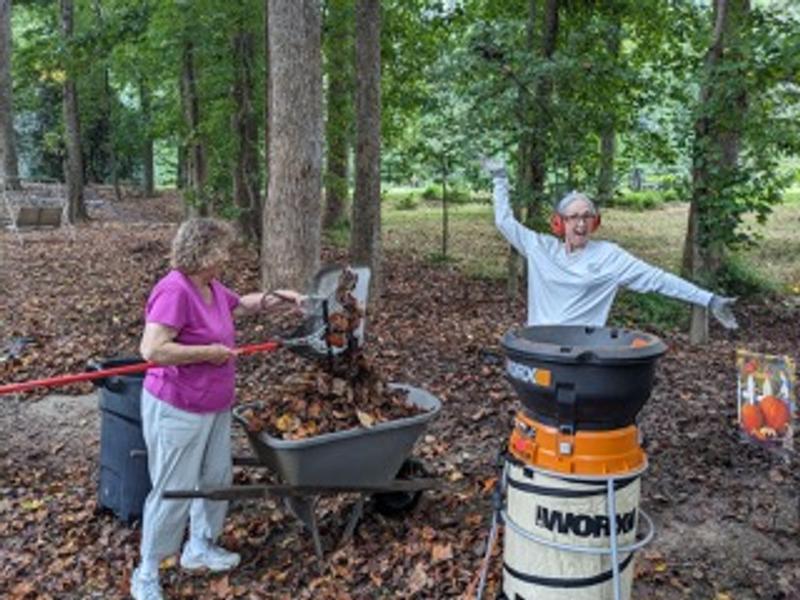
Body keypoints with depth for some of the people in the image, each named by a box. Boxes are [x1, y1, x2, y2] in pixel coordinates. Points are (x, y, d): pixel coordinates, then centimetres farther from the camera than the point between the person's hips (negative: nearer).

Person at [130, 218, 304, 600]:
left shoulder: (212, 287, 4)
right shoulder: (174, 291, -24)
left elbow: (240, 305, 26)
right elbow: (153, 350, -32)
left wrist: (275, 298, 11)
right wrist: (209, 351, -24)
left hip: (215, 406, 9)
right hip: (177, 411, -9)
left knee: (217, 479, 18)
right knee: (173, 492, 1)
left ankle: (199, 549, 39)